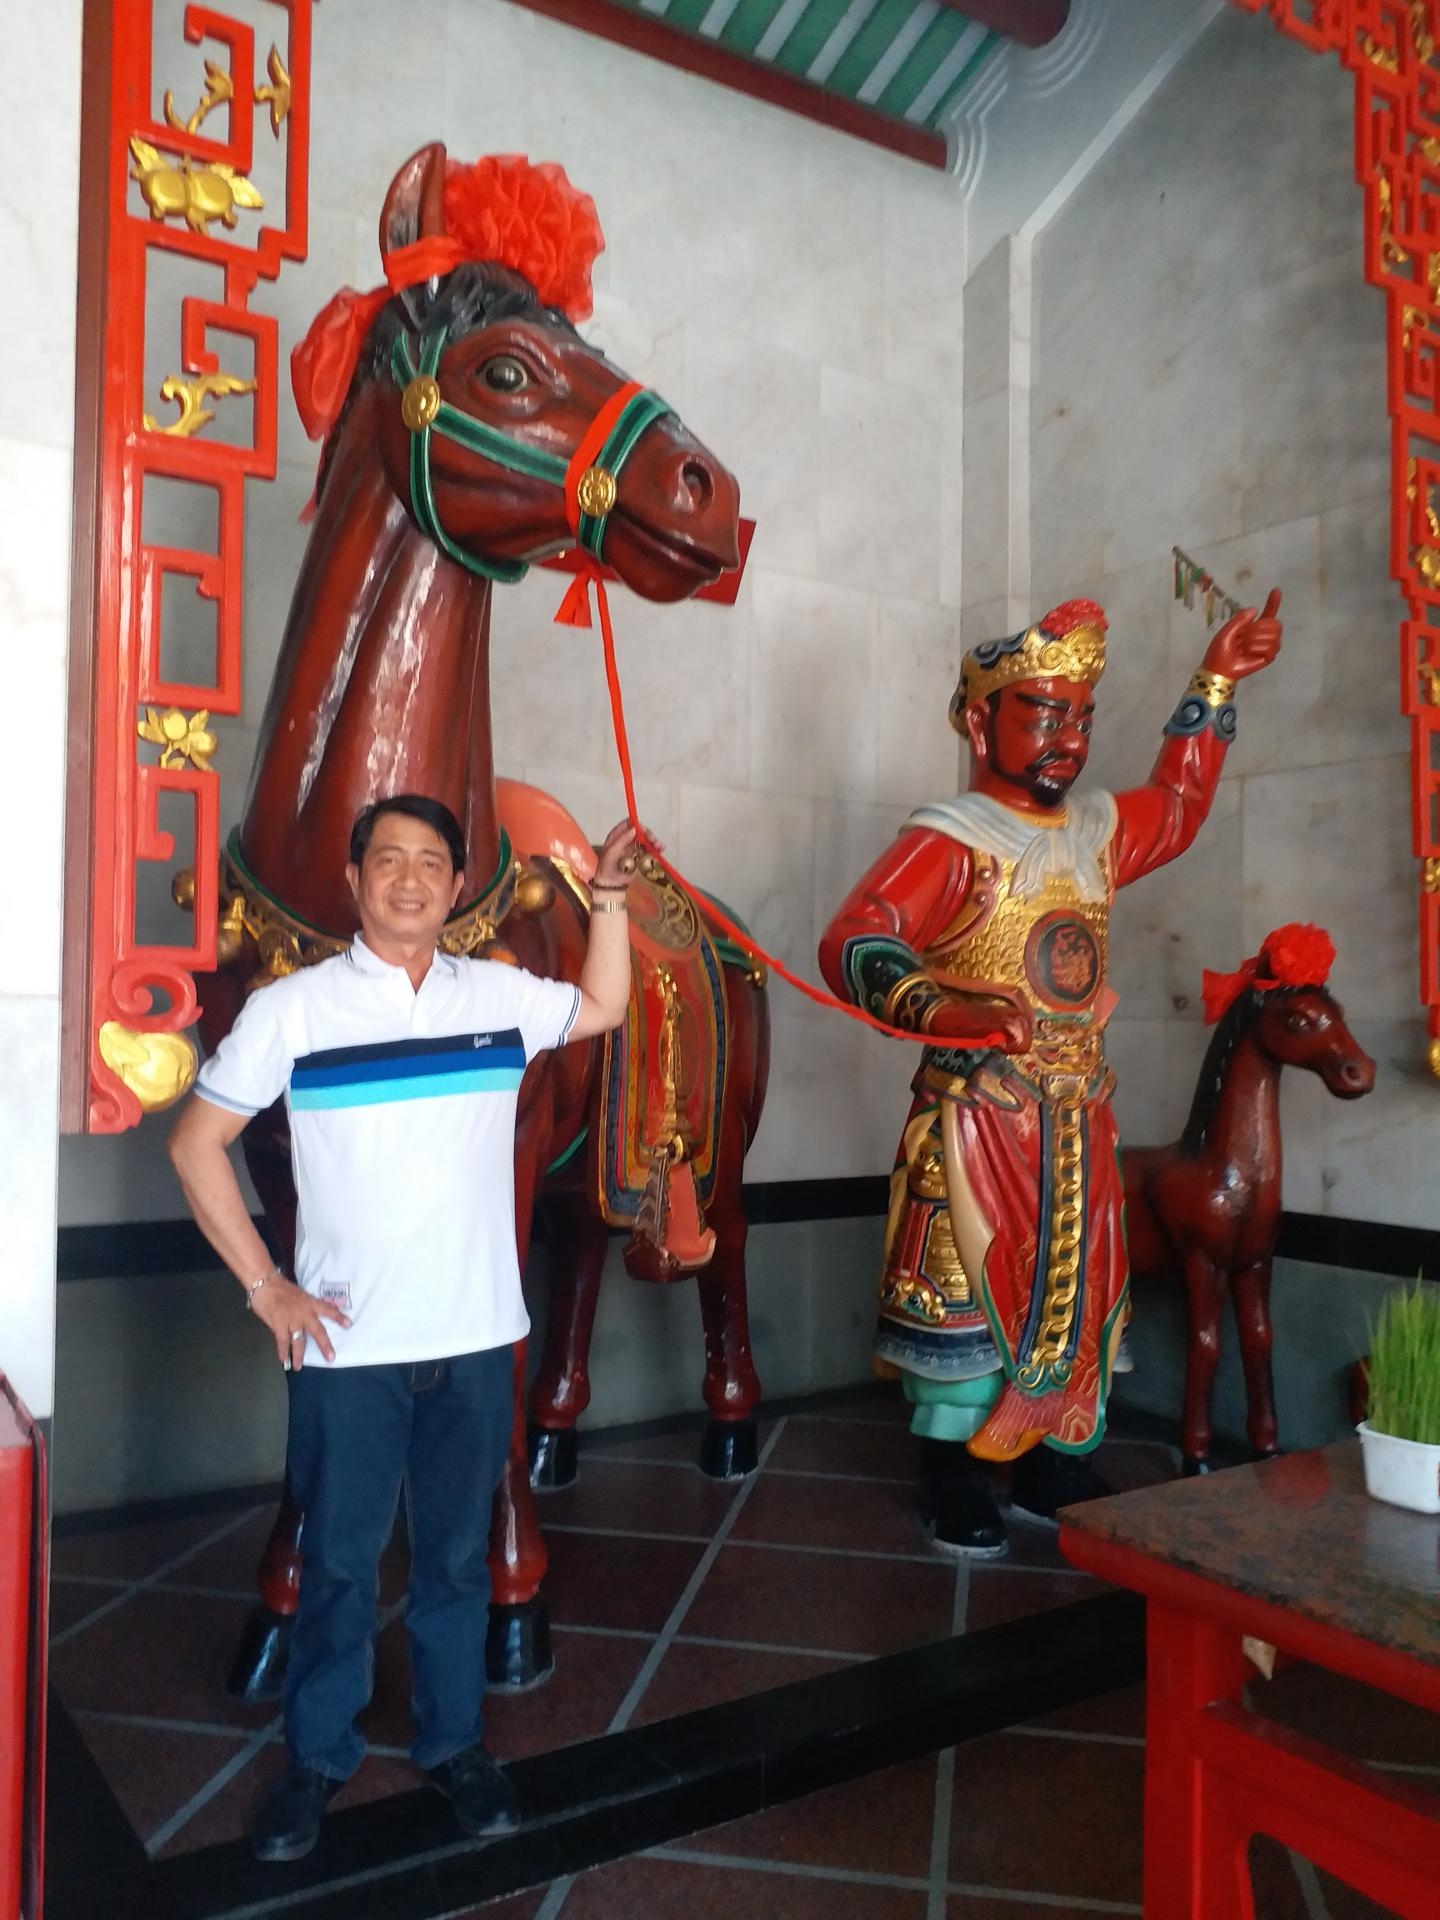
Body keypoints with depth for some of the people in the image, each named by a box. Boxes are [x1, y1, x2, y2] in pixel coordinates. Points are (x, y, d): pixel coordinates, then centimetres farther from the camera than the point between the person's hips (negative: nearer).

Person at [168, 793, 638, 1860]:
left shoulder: (500, 996, 2)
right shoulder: (293, 1009, -7)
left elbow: (605, 1008, 20)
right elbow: (196, 1143, -2)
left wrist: (608, 899, 9)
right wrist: (265, 1287, -6)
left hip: (478, 1338, 3)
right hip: (348, 1345, -2)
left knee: (460, 1553, 16)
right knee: (341, 1561, 12)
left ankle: (453, 1741, 36)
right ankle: (318, 1759, 33)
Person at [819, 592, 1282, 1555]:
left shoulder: (1096, 829, 12)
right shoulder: (950, 839, -13)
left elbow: (1177, 806, 32)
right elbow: (854, 942, -24)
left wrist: (1215, 682, 29)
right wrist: (940, 1009, -42)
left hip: (1079, 1122, 7)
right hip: (976, 1114, -7)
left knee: (1080, 1294, 13)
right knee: (966, 1291, 0)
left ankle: (1056, 1468, 30)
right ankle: (955, 1484, 17)